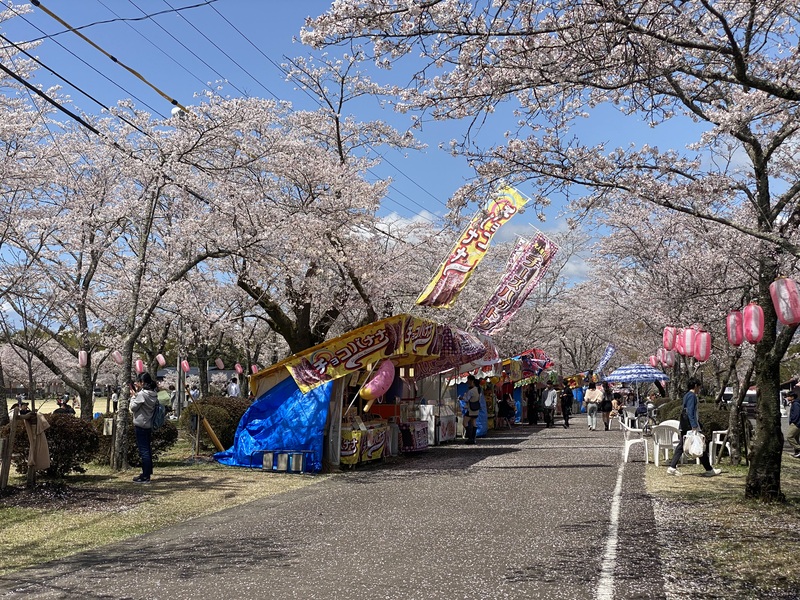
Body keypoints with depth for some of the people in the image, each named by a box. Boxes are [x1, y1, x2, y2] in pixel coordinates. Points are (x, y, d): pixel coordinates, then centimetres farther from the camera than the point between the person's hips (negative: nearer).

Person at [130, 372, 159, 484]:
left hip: (141, 425, -9)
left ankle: (145, 477, -3)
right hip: (149, 424, 9)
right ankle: (147, 473, 26)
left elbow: (133, 407, -13)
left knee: (143, 450, -5)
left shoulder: (142, 394, -17)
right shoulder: (153, 394, 8)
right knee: (147, 449, 17)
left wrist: (134, 396, -2)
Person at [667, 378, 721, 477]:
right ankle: (709, 470, 9)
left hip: (684, 426, 9)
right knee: (701, 447, 1)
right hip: (691, 425, -9)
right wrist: (694, 426, -25)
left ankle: (672, 467, 1)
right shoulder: (692, 395, -12)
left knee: (681, 446, 6)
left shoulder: (686, 395, 16)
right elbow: (690, 412, -21)